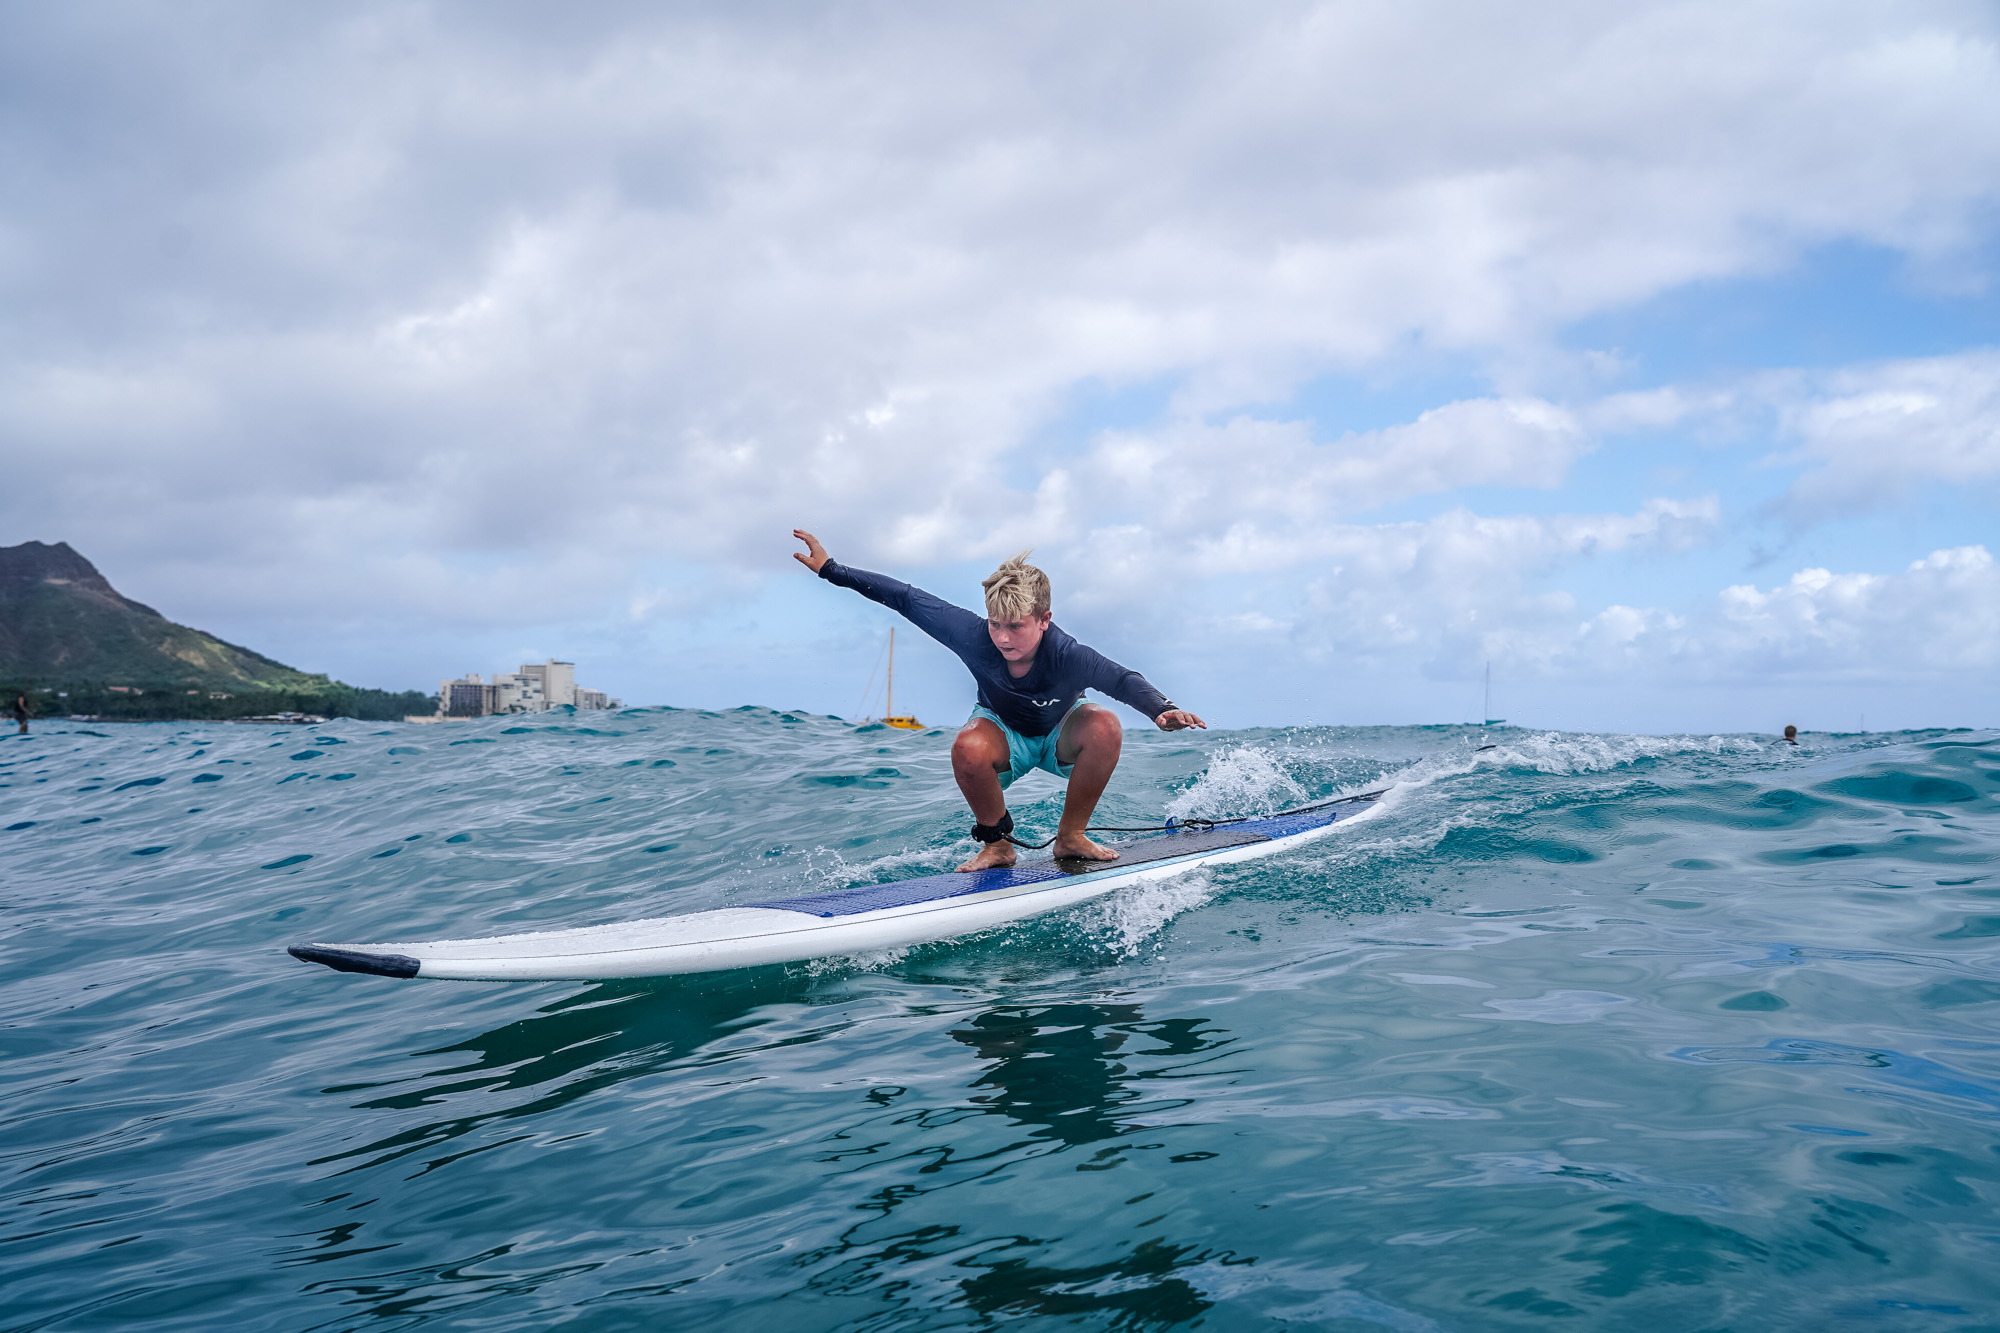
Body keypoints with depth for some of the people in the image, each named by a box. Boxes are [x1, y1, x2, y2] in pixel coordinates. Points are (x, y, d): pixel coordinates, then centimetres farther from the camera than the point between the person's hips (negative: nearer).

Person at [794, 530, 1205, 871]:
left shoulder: (1067, 655, -36)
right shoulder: (974, 635, -32)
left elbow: (1123, 680, -44)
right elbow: (906, 598, -24)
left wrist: (1161, 710, -66)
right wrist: (832, 570, -21)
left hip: (1061, 735, 0)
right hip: (1004, 733, 1)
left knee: (1105, 726, -33)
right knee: (968, 748, -35)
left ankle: (1071, 837, -11)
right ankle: (997, 845, -8)